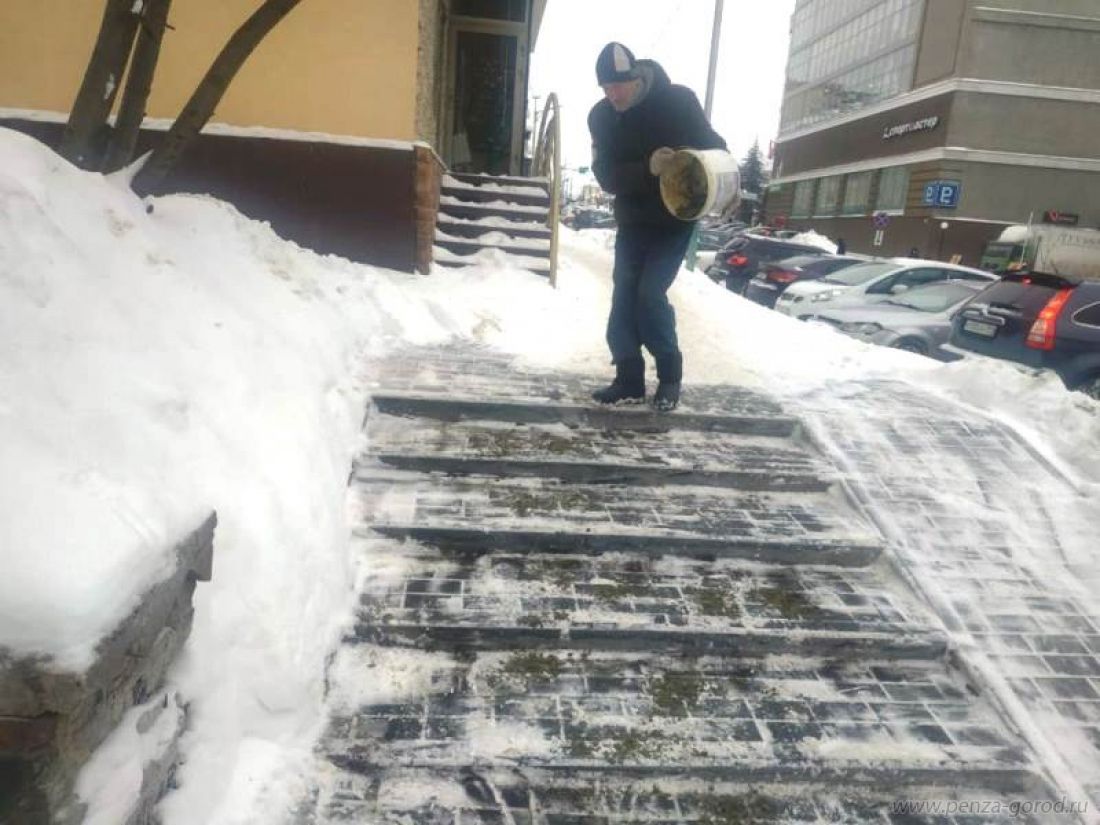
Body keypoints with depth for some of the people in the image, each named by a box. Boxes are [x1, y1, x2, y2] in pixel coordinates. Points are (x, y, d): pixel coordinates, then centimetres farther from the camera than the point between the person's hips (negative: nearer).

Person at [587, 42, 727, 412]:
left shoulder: (678, 100, -14)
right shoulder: (600, 116, -5)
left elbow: (712, 146, -4)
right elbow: (606, 175, -14)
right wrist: (646, 169, -33)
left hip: (674, 220, -4)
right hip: (631, 221, 4)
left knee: (650, 294, -15)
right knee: (624, 297, 0)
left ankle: (670, 373, 4)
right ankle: (630, 381, 11)